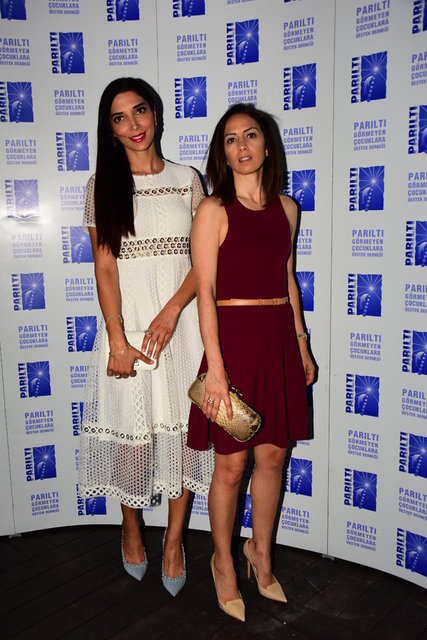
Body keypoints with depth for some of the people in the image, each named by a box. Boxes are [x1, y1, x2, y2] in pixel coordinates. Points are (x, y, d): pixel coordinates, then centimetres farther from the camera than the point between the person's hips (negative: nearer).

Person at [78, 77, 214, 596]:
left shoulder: (187, 179, 7)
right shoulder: (103, 184, 3)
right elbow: (105, 266, -4)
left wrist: (171, 311, -13)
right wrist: (118, 340, -12)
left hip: (181, 318, 1)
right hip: (127, 318, -1)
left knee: (182, 427, 3)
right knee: (130, 428, 6)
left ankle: (174, 539, 23)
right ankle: (131, 529, 32)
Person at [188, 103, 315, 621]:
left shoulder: (285, 208, 10)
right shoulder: (213, 210, -6)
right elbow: (204, 292, -10)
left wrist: (302, 346, 15)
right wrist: (216, 368, -16)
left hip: (280, 339, 5)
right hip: (233, 338, -5)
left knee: (272, 456, 13)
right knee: (231, 464, 5)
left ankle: (261, 553, 36)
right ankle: (223, 563, 29)